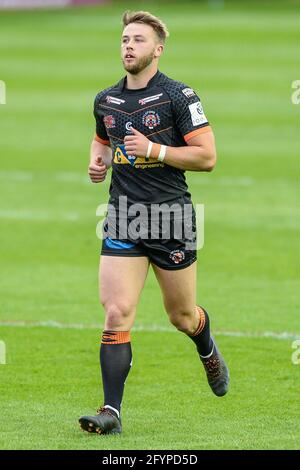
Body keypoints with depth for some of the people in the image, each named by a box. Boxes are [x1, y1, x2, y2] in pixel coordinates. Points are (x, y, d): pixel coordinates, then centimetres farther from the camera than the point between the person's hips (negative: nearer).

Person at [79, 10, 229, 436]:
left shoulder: (179, 96, -9)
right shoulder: (105, 101, 8)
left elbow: (207, 157, -11)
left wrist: (154, 149, -19)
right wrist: (97, 162, 6)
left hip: (171, 214, -3)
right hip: (123, 217, 3)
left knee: (182, 316, 12)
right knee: (117, 315, -11)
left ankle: (209, 353, 47)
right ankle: (111, 412, -12)